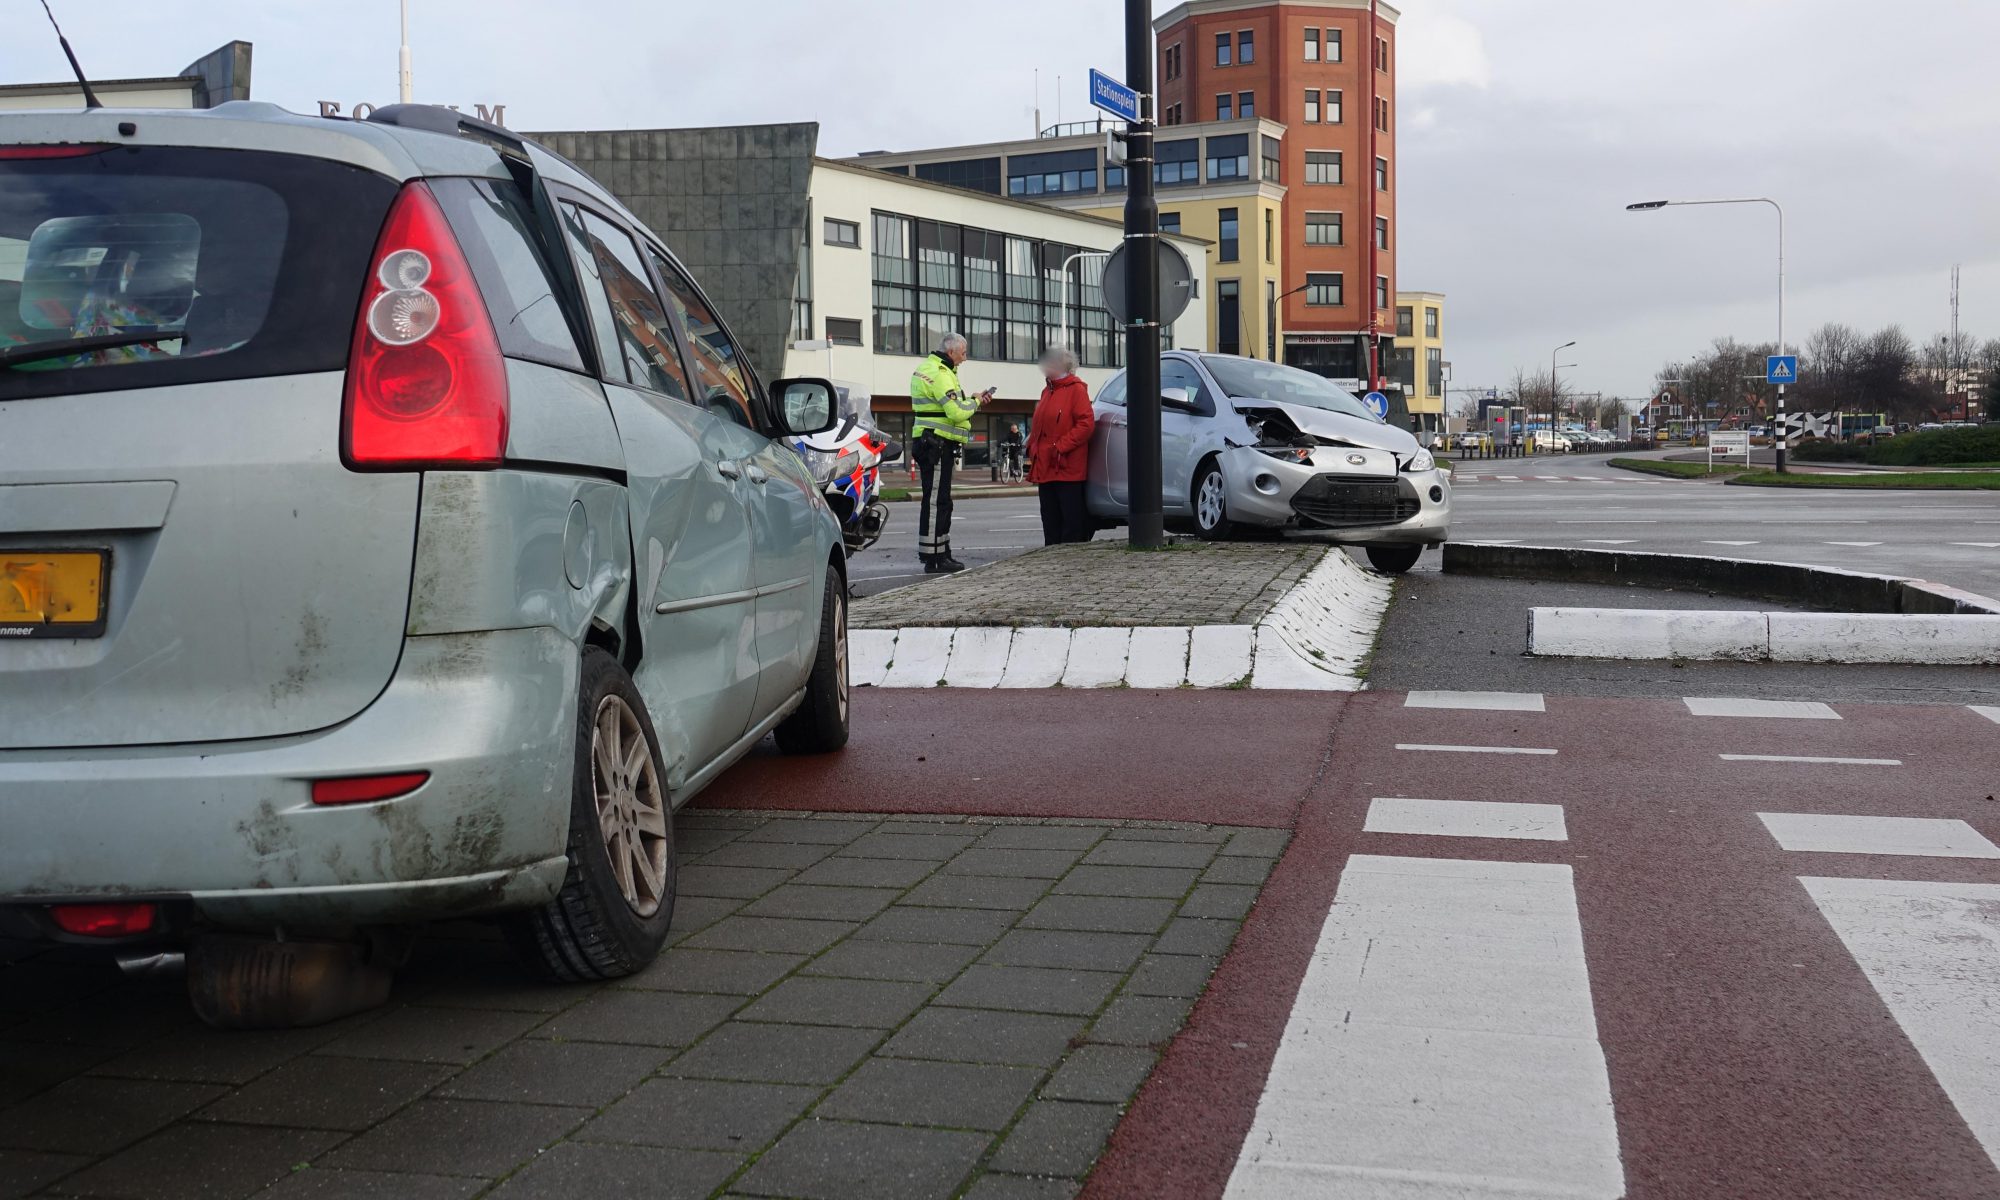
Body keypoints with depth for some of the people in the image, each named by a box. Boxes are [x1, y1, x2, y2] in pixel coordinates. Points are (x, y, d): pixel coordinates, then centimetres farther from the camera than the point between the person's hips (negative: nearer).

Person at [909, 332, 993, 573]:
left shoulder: (929, 369, 18)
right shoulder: (940, 375, -16)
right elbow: (957, 412, -23)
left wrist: (973, 399, 10)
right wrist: (975, 402, -6)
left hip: (932, 443, 11)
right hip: (937, 444, -11)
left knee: (941, 502, 17)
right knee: (935, 502, -9)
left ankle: (942, 555, 25)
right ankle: (932, 559, -7)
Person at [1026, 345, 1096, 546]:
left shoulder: (1076, 389, -6)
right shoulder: (1047, 392, 19)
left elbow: (1086, 424, -15)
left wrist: (1060, 447, -18)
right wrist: (1033, 450, 10)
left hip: (1068, 469, -8)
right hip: (1046, 468, 8)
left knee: (1072, 519, -4)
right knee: (1050, 521, 10)